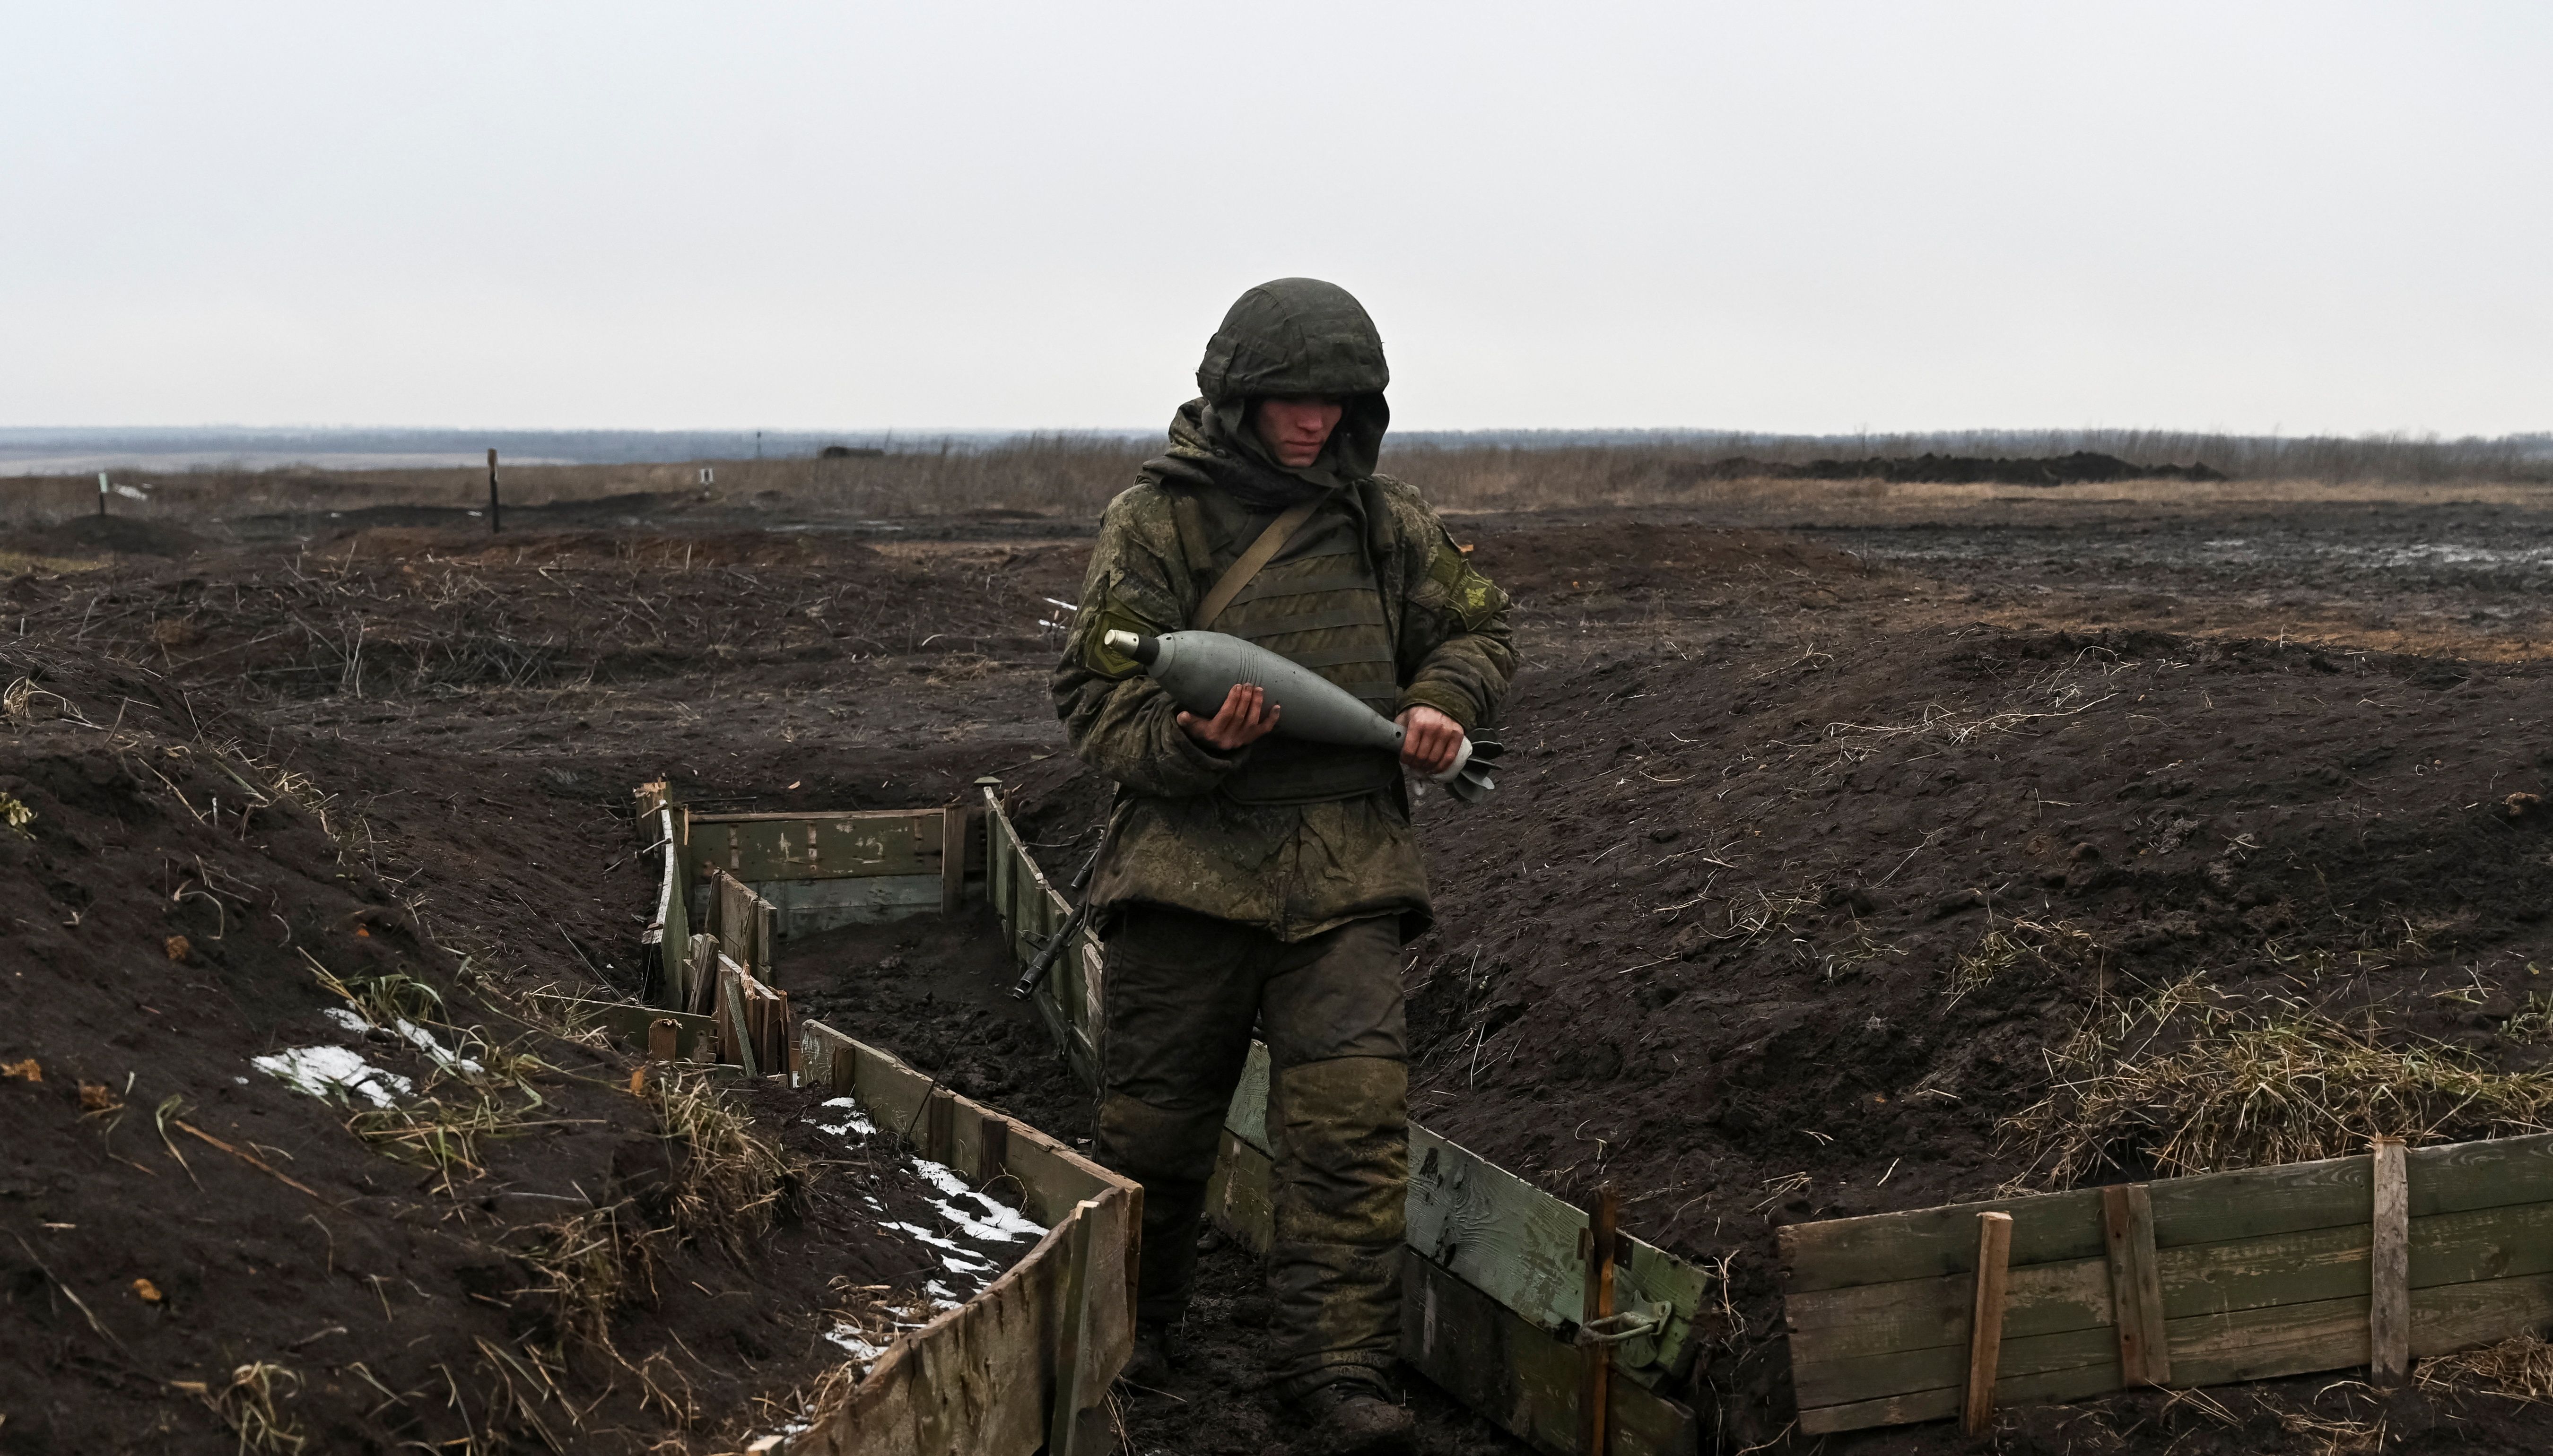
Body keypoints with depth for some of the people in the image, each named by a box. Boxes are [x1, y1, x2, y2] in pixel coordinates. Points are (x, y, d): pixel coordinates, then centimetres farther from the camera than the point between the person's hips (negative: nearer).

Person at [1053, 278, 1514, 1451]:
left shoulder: (1383, 521, 9)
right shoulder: (1155, 522, -3)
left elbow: (1474, 628, 23)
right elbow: (1095, 697, -6)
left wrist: (1441, 702, 1)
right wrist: (1197, 738, -25)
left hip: (1345, 870, 2)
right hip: (1188, 863, -2)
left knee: (1354, 1116, -11)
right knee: (1154, 1122, 9)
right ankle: (1124, 1340, 33)